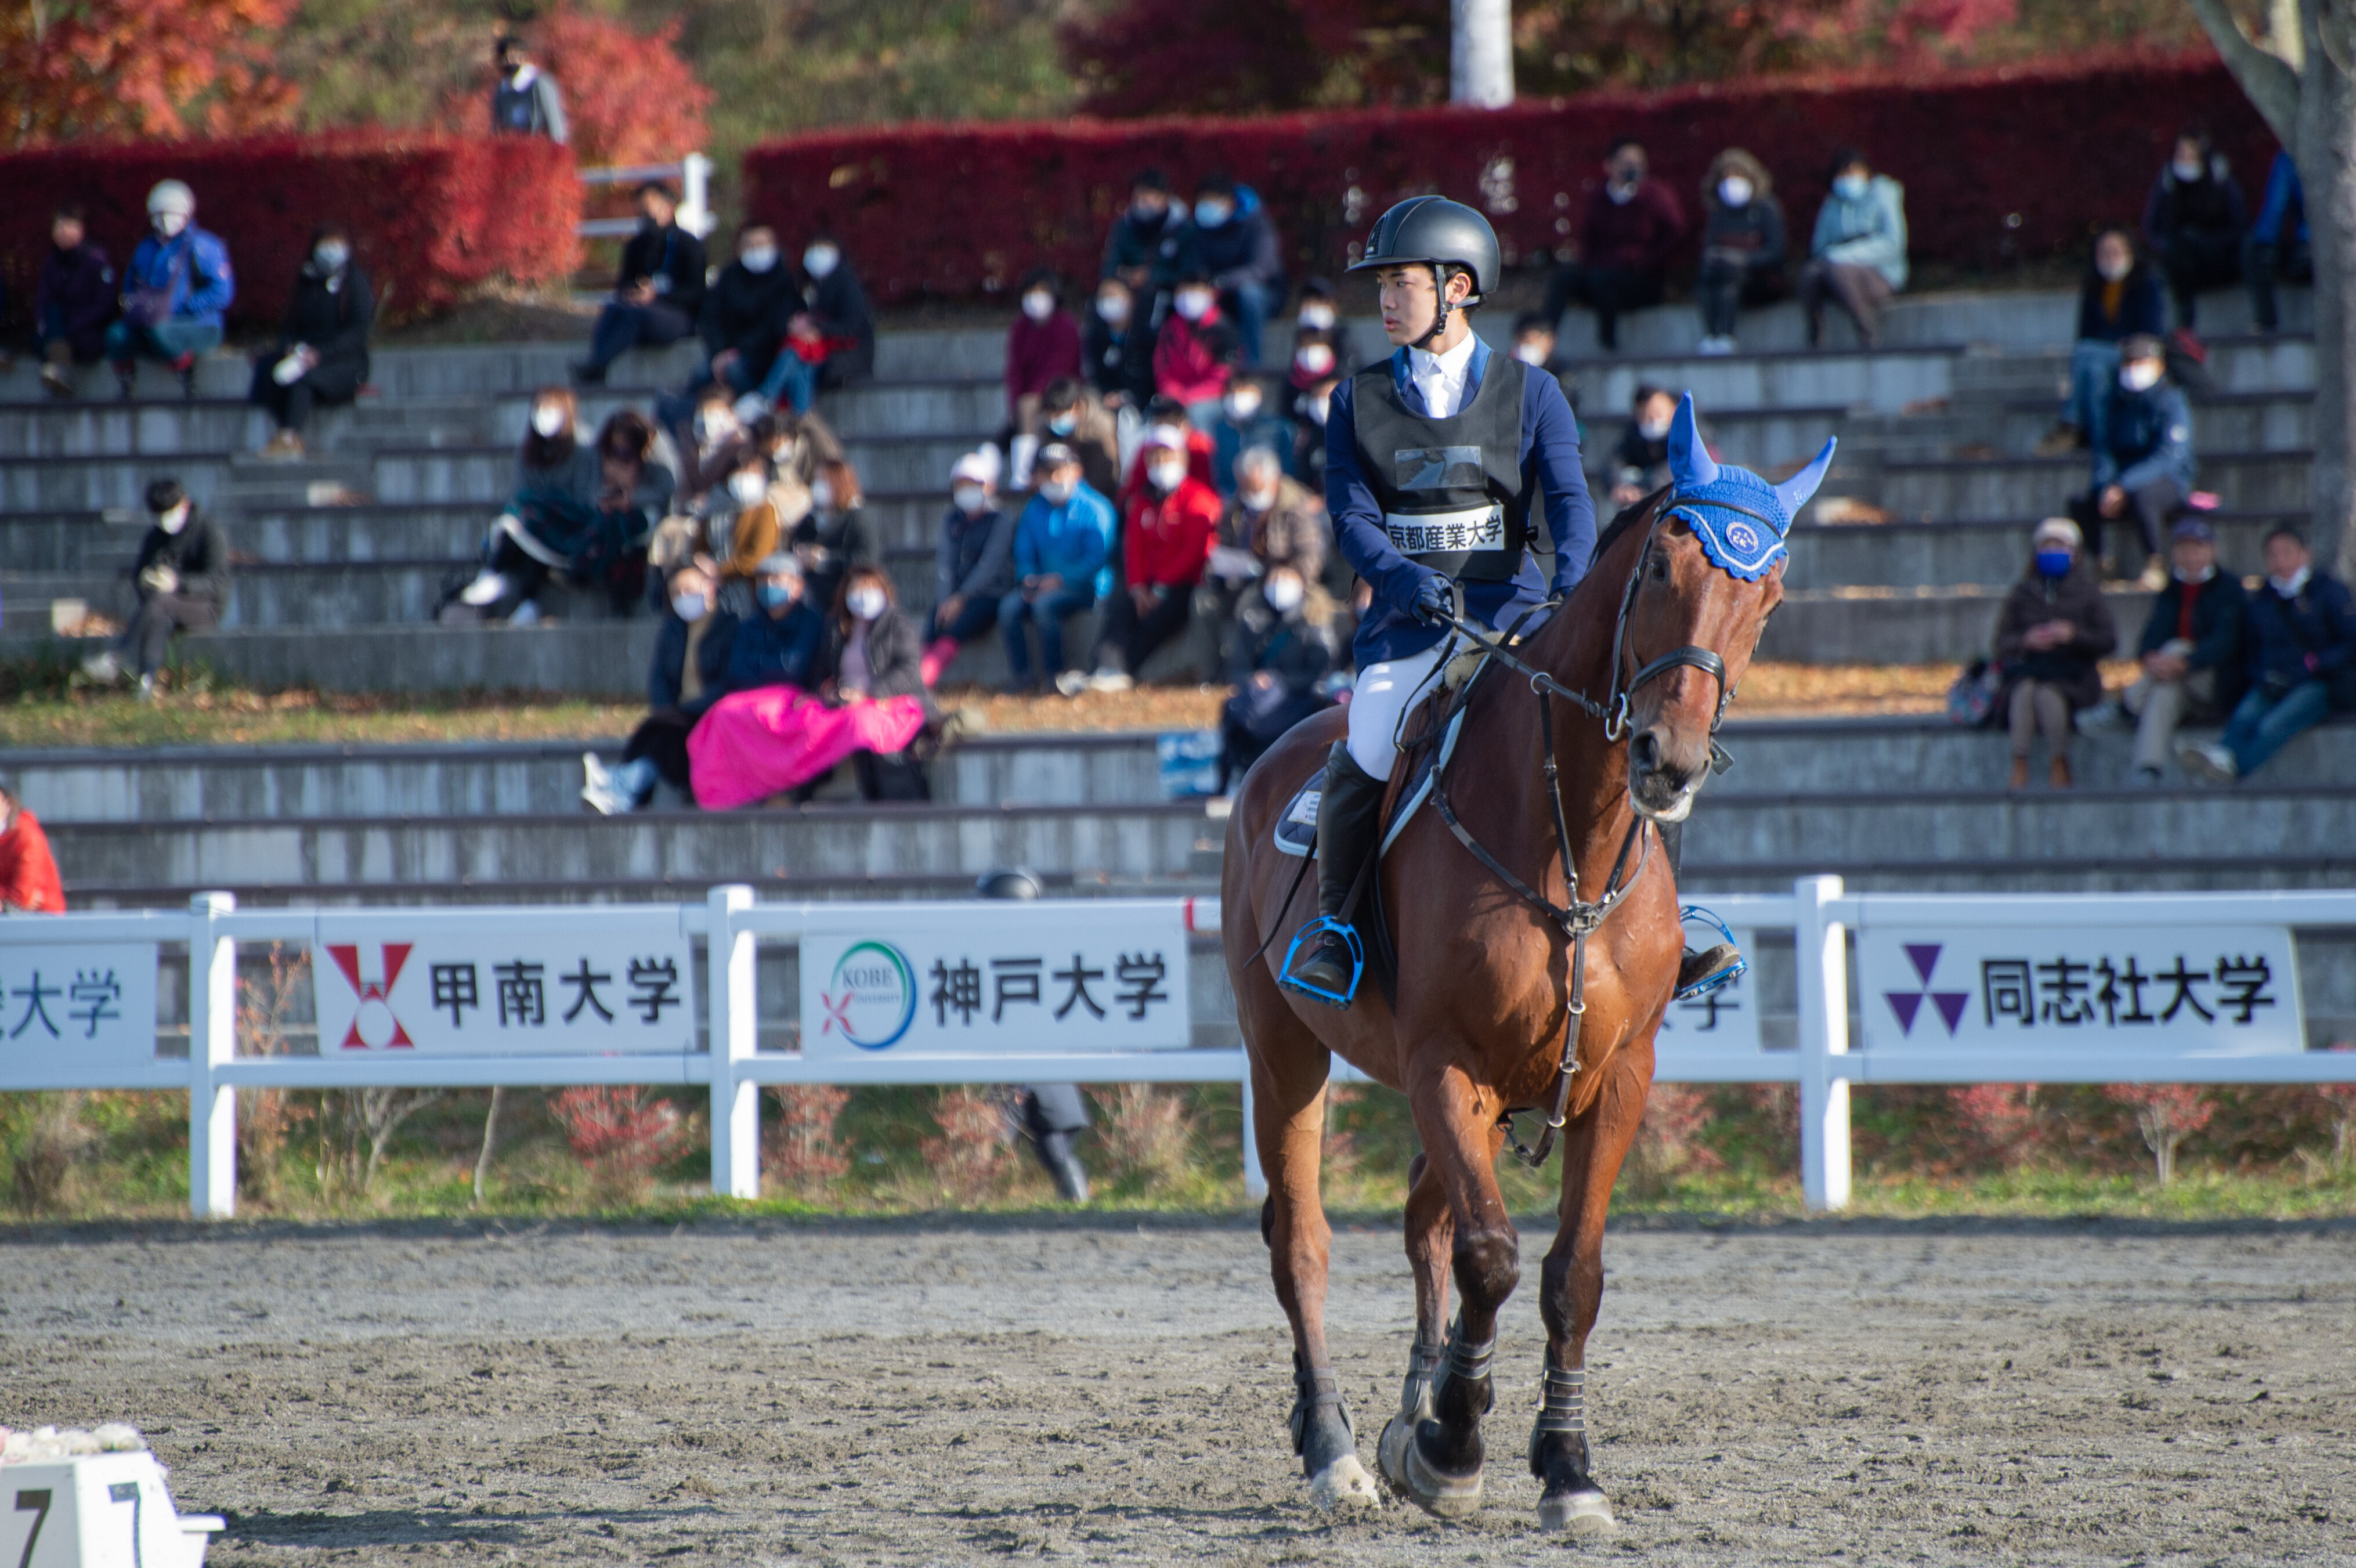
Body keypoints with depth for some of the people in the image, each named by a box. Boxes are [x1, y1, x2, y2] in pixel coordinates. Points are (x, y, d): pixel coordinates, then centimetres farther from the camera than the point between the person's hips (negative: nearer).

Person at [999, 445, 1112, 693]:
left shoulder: (1094, 509, -4)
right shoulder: (1033, 509, 14)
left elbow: (1096, 558, -12)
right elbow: (1024, 554, 14)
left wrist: (1061, 580, -21)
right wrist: (1029, 579, -8)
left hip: (1082, 588, -5)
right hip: (1043, 585, 5)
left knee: (1043, 604, -35)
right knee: (1009, 607, -24)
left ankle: (1054, 676, -24)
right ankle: (1019, 676, -22)